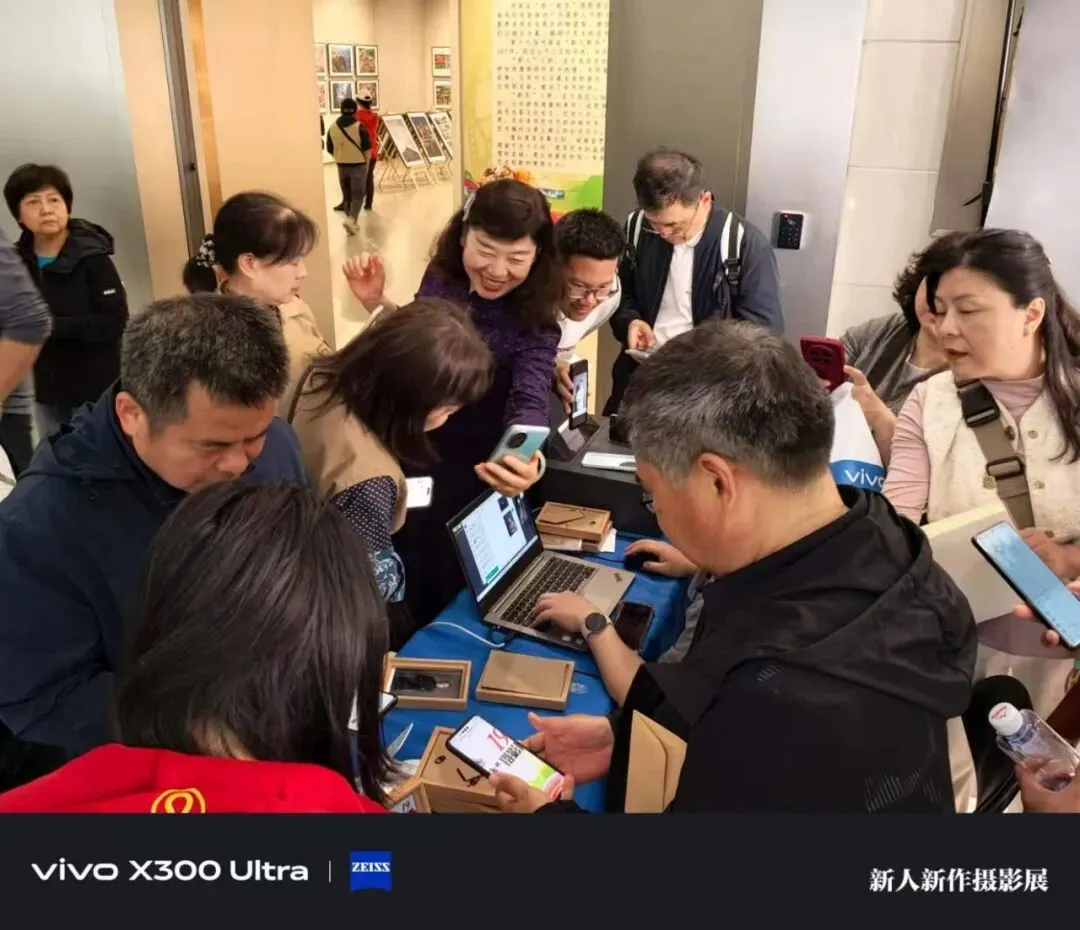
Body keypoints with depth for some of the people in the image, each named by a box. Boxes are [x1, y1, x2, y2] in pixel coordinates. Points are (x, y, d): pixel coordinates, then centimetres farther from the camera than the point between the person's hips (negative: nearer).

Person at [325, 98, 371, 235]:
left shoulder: (332, 127, -1)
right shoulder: (360, 127, -13)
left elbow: (330, 149, 5)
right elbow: (367, 149, -10)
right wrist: (367, 163, 6)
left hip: (341, 166, 4)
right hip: (358, 165, -4)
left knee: (346, 195, 15)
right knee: (358, 195, 2)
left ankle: (351, 223, 19)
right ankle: (351, 219, -16)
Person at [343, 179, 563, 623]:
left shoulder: (534, 324, -22)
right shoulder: (440, 276, -8)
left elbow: (529, 400, -38)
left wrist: (528, 457, -60)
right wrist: (377, 302, -10)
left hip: (472, 487, -5)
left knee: (460, 601, 17)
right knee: (412, 596, 24)